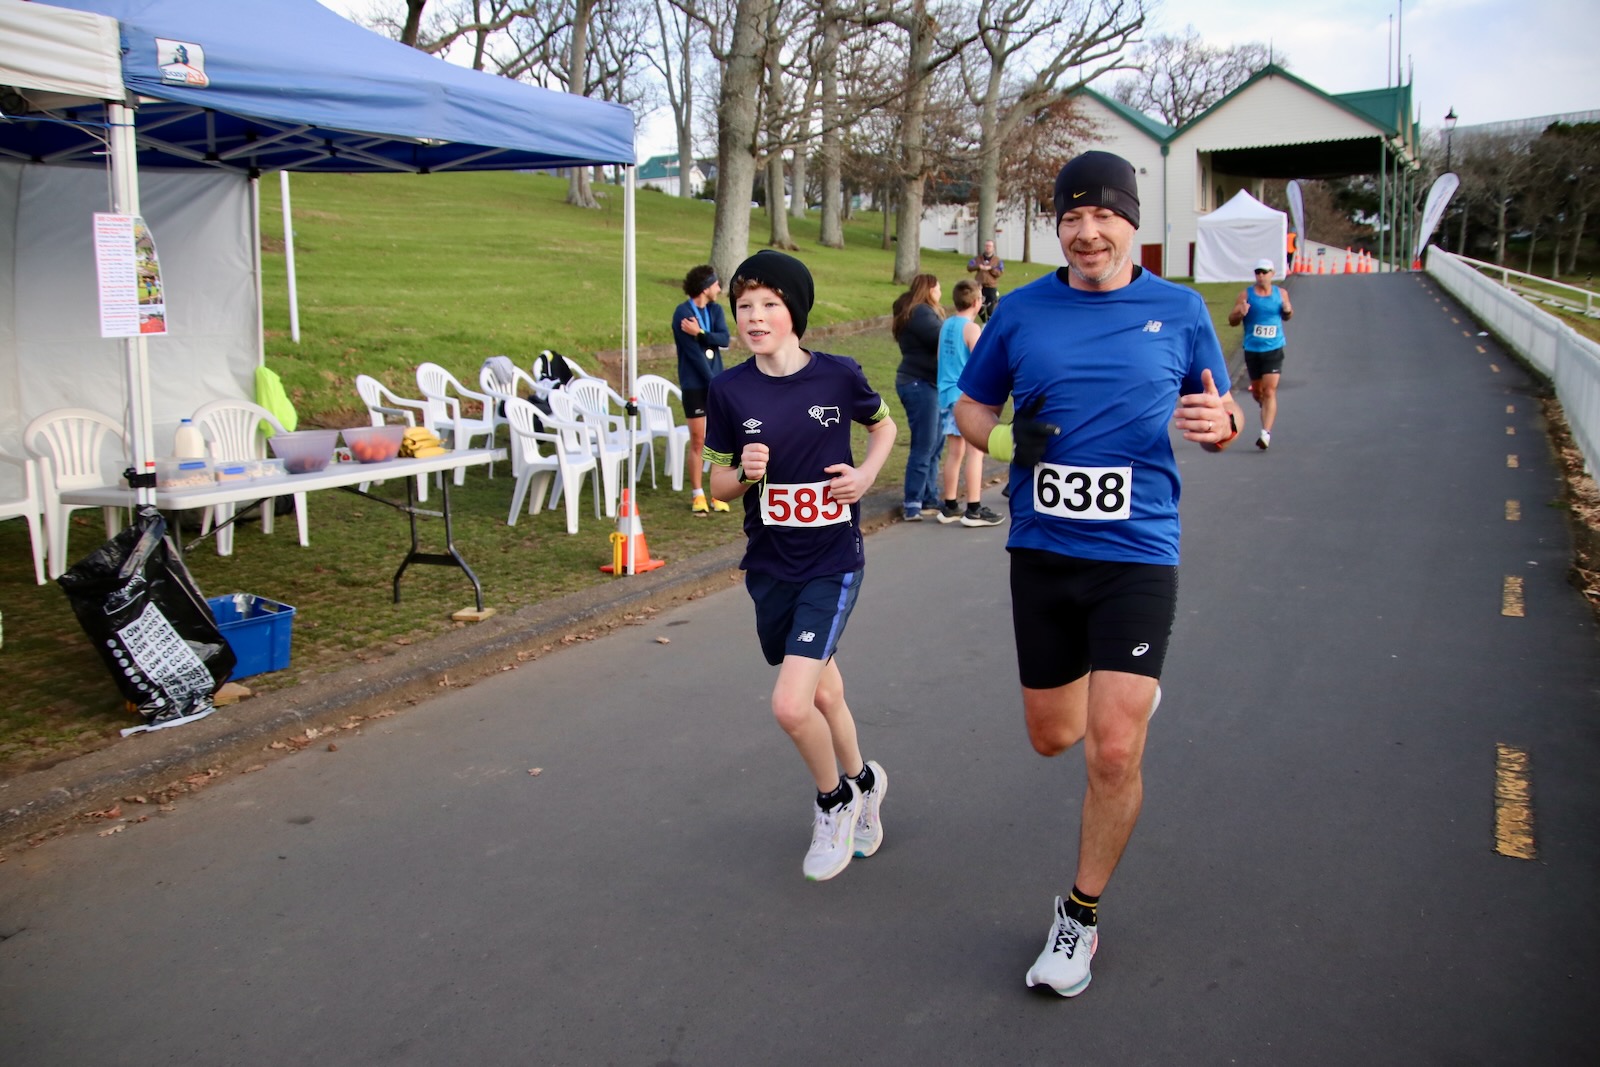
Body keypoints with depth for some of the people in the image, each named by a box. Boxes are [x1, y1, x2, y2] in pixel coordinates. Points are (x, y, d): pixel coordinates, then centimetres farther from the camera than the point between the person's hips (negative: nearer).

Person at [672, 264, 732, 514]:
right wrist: (714, 383, -14)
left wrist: (699, 333, -21)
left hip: (717, 383, 5)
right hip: (694, 386, -5)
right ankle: (698, 495, 10)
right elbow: (694, 353, -15)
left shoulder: (715, 310, 7)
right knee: (698, 442, 0)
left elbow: (724, 340, -7)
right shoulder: (683, 313, -11)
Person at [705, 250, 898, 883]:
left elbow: (884, 425, 12)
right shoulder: (729, 390, -4)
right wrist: (744, 472, -18)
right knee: (823, 695, 17)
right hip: (769, 567, 3)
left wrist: (867, 473, -7)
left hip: (833, 561, -3)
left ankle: (835, 798, 15)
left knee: (790, 706, -15)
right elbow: (716, 484, 4)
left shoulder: (839, 375, -9)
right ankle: (862, 780, 46)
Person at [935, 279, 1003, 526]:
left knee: (954, 451, 12)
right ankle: (973, 510, -3)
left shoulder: (946, 325, 10)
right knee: (975, 451, -3)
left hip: (947, 394, 7)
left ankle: (949, 507, 16)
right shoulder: (972, 328, -11)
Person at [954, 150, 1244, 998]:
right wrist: (1008, 440, -10)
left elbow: (1217, 412, 11)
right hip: (1041, 552, 3)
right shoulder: (1021, 311, 3)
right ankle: (1130, 696, 52)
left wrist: (1218, 422, -14)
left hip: (1137, 554, -2)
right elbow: (971, 407, 13)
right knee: (1052, 736, 15)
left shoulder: (1179, 310, 1)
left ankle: (1081, 914, 16)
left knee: (1113, 752, -8)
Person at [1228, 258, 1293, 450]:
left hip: (1274, 350, -1)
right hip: (1252, 350, 1)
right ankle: (1266, 409, 47)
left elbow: (1286, 317, 19)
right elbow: (1231, 320, 2)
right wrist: (1240, 314, -20)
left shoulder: (1281, 293, 5)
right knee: (1256, 391, 13)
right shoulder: (1246, 295, 0)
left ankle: (1266, 433, -16)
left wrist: (1288, 311, -4)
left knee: (1270, 391, -12)